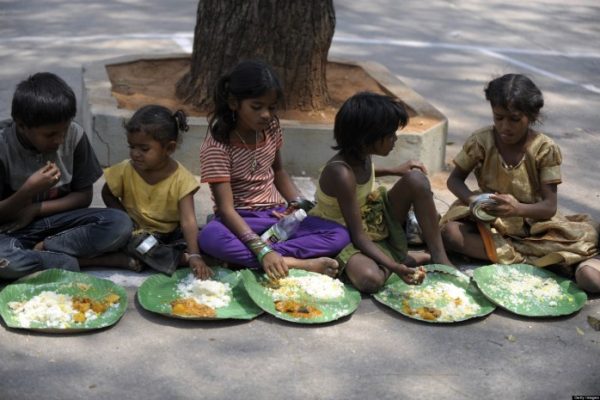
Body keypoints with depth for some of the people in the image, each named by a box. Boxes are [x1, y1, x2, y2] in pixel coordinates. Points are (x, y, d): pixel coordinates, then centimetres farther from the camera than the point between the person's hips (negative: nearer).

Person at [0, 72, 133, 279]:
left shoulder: (74, 135, -11)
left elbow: (84, 196, -1)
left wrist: (36, 209, -14)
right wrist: (28, 190, -30)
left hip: (58, 219, 3)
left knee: (120, 224, -25)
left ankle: (40, 250, -15)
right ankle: (83, 260, -20)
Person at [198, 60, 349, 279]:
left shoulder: (271, 128, -1)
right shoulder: (217, 146, -19)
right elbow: (226, 208, -26)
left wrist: (298, 203, -1)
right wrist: (262, 250, -38)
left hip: (275, 214, 6)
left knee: (339, 235, -16)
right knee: (209, 237, -40)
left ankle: (243, 257, -26)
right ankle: (296, 264, -34)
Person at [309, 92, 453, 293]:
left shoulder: (362, 155, -8)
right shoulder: (341, 174, -31)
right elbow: (358, 235, -29)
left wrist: (395, 170, 11)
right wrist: (394, 266, -40)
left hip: (374, 219, 8)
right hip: (343, 235, -8)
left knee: (416, 178, -13)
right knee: (370, 279, -40)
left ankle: (439, 256, -7)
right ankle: (404, 259, -9)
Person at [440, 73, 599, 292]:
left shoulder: (546, 149, -15)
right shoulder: (481, 141, -12)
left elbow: (550, 206, -17)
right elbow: (454, 179, -2)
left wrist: (518, 208, -39)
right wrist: (472, 199, -25)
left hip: (532, 223, -2)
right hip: (487, 220, 2)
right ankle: (545, 260, -29)